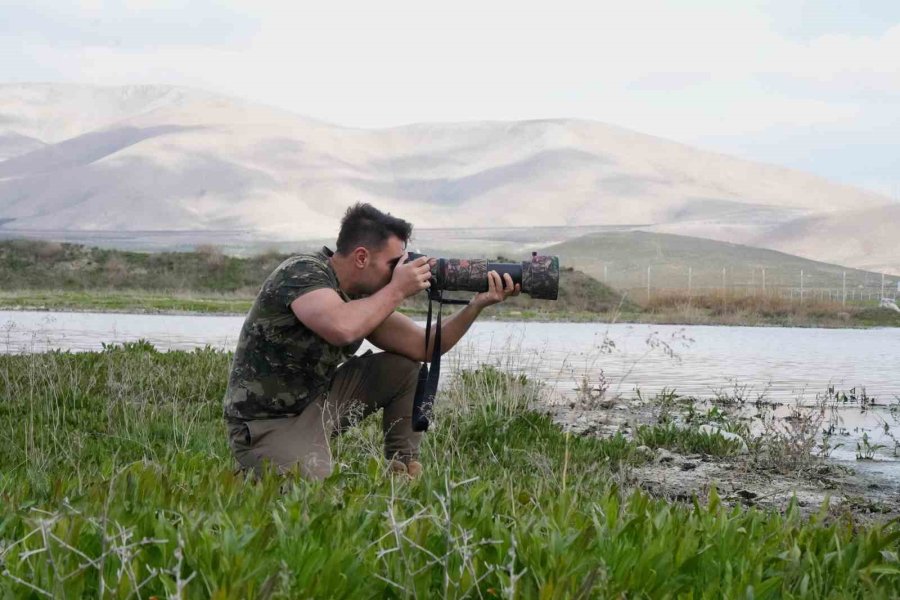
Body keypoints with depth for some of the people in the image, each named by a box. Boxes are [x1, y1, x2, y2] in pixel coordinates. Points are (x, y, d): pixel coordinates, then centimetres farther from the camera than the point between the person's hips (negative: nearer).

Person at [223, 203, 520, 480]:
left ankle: (404, 473, 8)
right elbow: (342, 329, -41)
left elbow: (422, 346, 3)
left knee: (405, 368, 1)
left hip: (318, 403, 8)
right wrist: (397, 289, -26)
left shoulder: (364, 296, 2)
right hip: (267, 426, -8)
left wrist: (478, 304, -9)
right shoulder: (302, 272, -22)